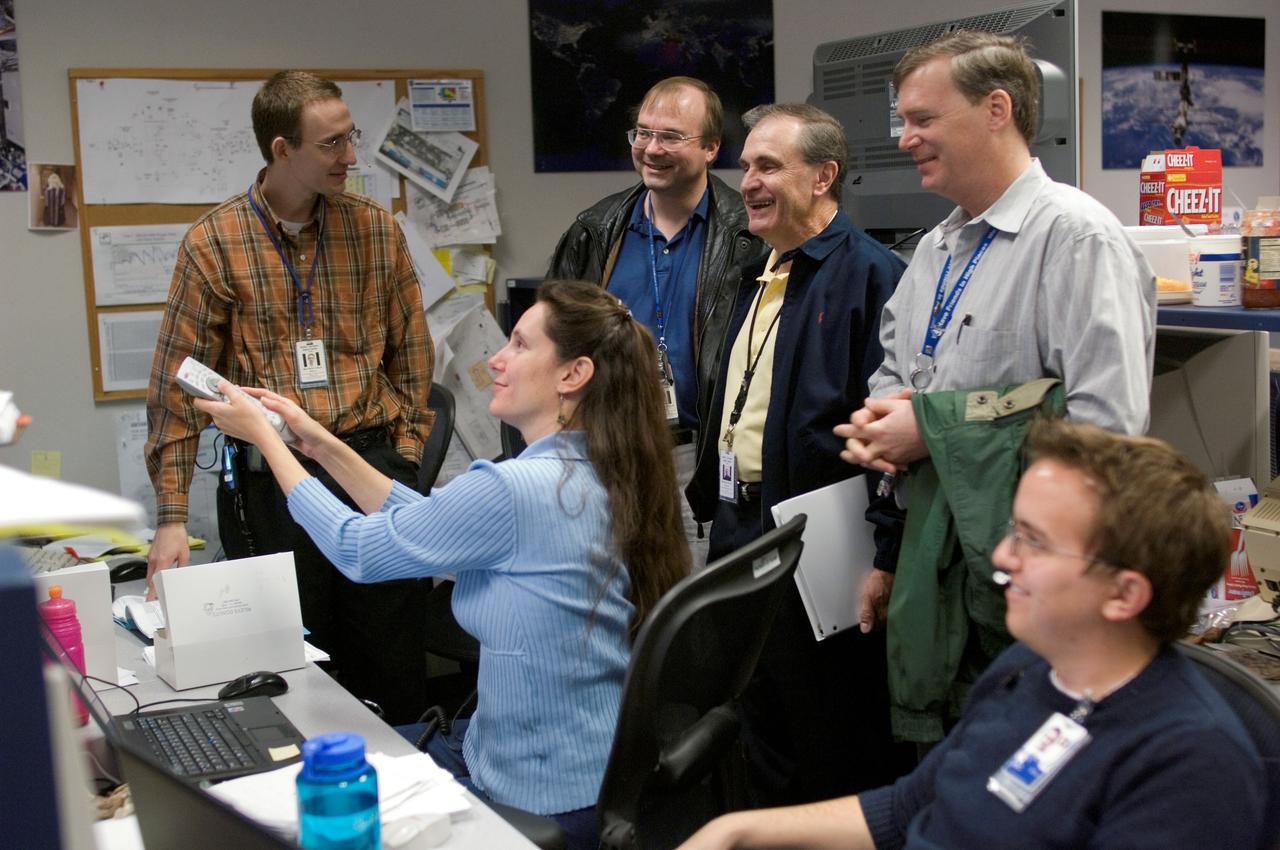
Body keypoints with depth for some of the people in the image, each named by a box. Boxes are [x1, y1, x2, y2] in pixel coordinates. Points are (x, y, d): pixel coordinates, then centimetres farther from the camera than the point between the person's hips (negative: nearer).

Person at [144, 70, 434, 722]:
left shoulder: (377, 230, 5)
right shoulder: (215, 241, -3)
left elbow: (411, 353, 11)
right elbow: (177, 384, -3)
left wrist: (404, 456, 1)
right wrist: (171, 517, -7)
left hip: (371, 464, 2)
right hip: (268, 479, -2)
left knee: (395, 664, 6)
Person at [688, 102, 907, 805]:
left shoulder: (869, 273, -13)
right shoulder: (757, 278, 16)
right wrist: (709, 497, 20)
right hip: (738, 532, 9)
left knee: (833, 756, 5)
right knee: (762, 734, 21)